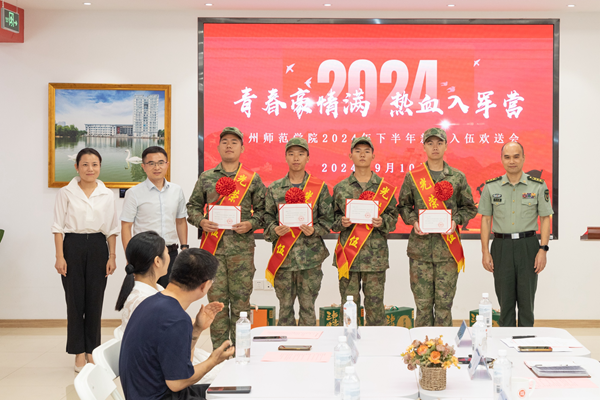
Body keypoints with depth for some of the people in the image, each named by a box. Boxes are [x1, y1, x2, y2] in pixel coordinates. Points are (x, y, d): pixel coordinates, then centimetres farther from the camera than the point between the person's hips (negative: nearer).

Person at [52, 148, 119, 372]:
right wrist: (60, 256, -7)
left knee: (95, 301, 5)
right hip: (73, 246, -1)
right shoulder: (66, 193, 2)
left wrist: (112, 257, 2)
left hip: (98, 246, 2)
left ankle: (92, 351, 17)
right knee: (75, 300, 0)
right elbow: (59, 227, 0)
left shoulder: (107, 195, 6)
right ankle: (79, 353, 10)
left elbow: (112, 229, 8)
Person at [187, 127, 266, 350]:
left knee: (241, 298, 1)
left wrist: (251, 224, -10)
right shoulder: (206, 178, 12)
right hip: (212, 247, 1)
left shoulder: (253, 179, 9)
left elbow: (262, 210, 8)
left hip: (242, 248, -1)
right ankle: (219, 352, 11)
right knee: (216, 299, 2)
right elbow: (193, 206, 15)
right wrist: (201, 221, -4)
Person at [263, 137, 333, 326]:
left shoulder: (320, 187, 4)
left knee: (308, 306, 5)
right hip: (283, 256, 1)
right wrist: (274, 230, -12)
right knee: (285, 306, 8)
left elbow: (328, 218, 3)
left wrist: (314, 230, -15)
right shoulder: (274, 188, 8)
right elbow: (267, 217, 8)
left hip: (310, 255, -1)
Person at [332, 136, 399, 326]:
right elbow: (332, 218, 11)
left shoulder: (384, 187, 5)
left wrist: (382, 222, -13)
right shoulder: (340, 188, 7)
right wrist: (341, 222, -10)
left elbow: (393, 216, 8)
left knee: (375, 302, 3)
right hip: (347, 254, 1)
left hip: (376, 255, 0)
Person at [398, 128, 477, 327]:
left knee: (444, 302, 3)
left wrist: (456, 221, -6)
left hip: (448, 249, 0)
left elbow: (470, 208, 12)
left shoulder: (458, 177, 7)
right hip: (420, 247, 0)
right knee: (423, 302, 3)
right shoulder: (412, 177, 6)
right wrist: (414, 221, -7)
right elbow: (403, 206, 12)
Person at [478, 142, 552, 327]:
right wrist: (485, 252, 0)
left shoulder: (538, 186, 2)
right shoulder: (491, 187, 5)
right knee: (505, 300, 6)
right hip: (501, 247, 1)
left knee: (526, 299, 4)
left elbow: (545, 219, 2)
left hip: (528, 245, -1)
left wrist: (543, 249, -7)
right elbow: (485, 220, 6)